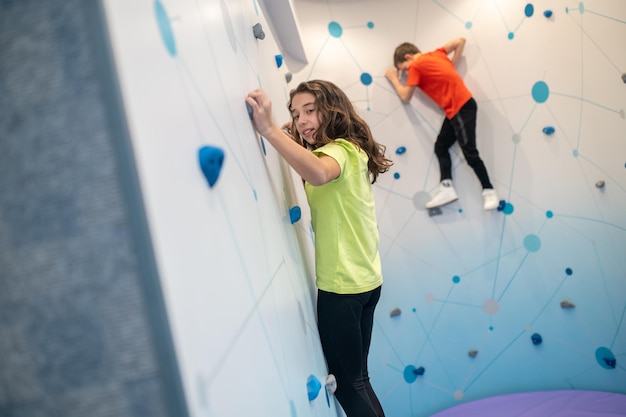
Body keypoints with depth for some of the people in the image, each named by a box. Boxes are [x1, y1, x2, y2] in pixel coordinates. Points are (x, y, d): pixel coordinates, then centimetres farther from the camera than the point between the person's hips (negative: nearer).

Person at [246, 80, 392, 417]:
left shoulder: (340, 150, -15)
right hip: (364, 280, 9)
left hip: (342, 285, -9)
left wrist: (269, 129, -44)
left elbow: (319, 173, -38)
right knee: (356, 378, 21)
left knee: (346, 384, 7)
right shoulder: (351, 152, 16)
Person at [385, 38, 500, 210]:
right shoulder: (435, 54, 15)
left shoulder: (416, 66, -7)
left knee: (469, 152, -6)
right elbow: (460, 41, 21)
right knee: (440, 146, 7)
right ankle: (446, 188, 3)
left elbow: (405, 96, 0)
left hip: (462, 107, -9)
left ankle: (489, 191, 2)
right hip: (455, 109, 9)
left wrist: (394, 79, 15)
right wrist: (452, 65, 17)